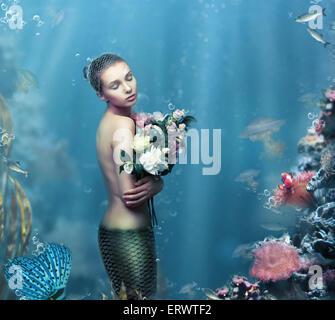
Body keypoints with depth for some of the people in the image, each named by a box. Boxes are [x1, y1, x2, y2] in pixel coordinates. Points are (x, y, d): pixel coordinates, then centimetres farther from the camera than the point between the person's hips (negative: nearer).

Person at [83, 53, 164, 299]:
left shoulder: (109, 121, 10)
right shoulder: (124, 124, -17)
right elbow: (129, 196, -22)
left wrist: (155, 181, -8)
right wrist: (157, 184, -6)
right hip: (130, 235, -9)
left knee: (124, 297, 18)